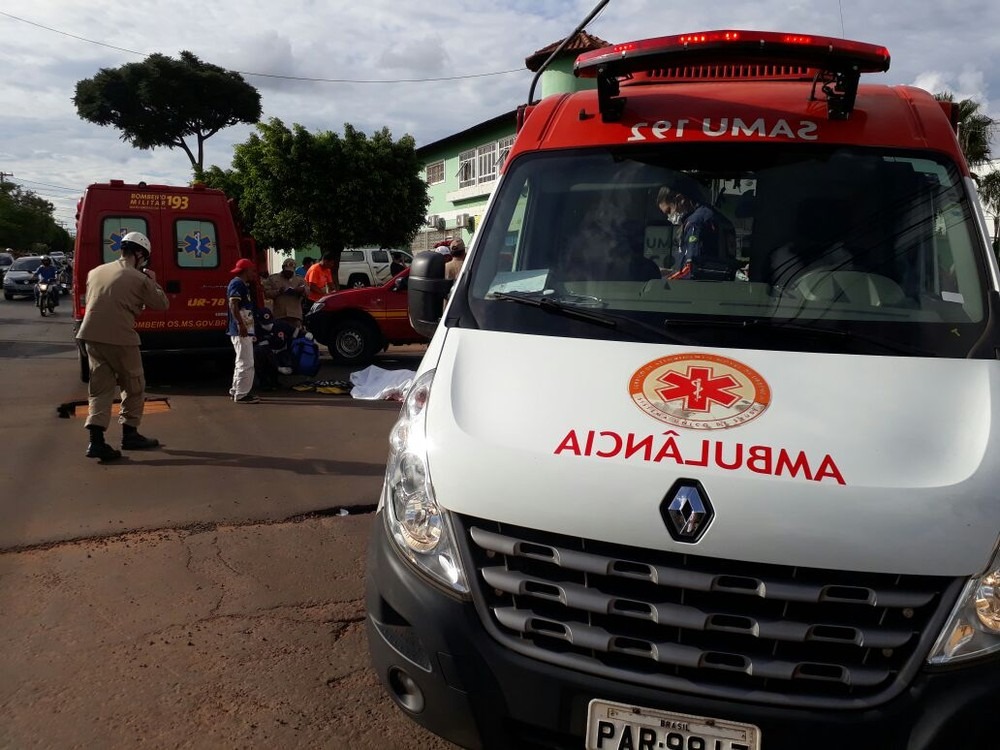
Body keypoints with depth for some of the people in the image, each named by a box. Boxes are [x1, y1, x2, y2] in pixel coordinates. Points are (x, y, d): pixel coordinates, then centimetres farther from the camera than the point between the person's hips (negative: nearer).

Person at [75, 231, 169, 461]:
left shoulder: (96, 272, 11)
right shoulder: (139, 279, -7)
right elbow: (162, 304, 2)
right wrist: (153, 282, 17)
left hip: (91, 336, 6)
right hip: (120, 339, -6)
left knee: (100, 388, 9)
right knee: (134, 387, 13)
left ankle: (96, 440, -4)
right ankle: (130, 435, 21)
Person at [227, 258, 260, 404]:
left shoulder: (244, 285, 19)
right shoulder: (237, 283, -11)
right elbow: (233, 305, -23)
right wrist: (241, 324, -29)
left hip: (245, 330, 11)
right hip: (241, 330, -11)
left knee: (241, 362, 18)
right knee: (246, 363, -10)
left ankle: (236, 391, 26)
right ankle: (241, 394, -6)